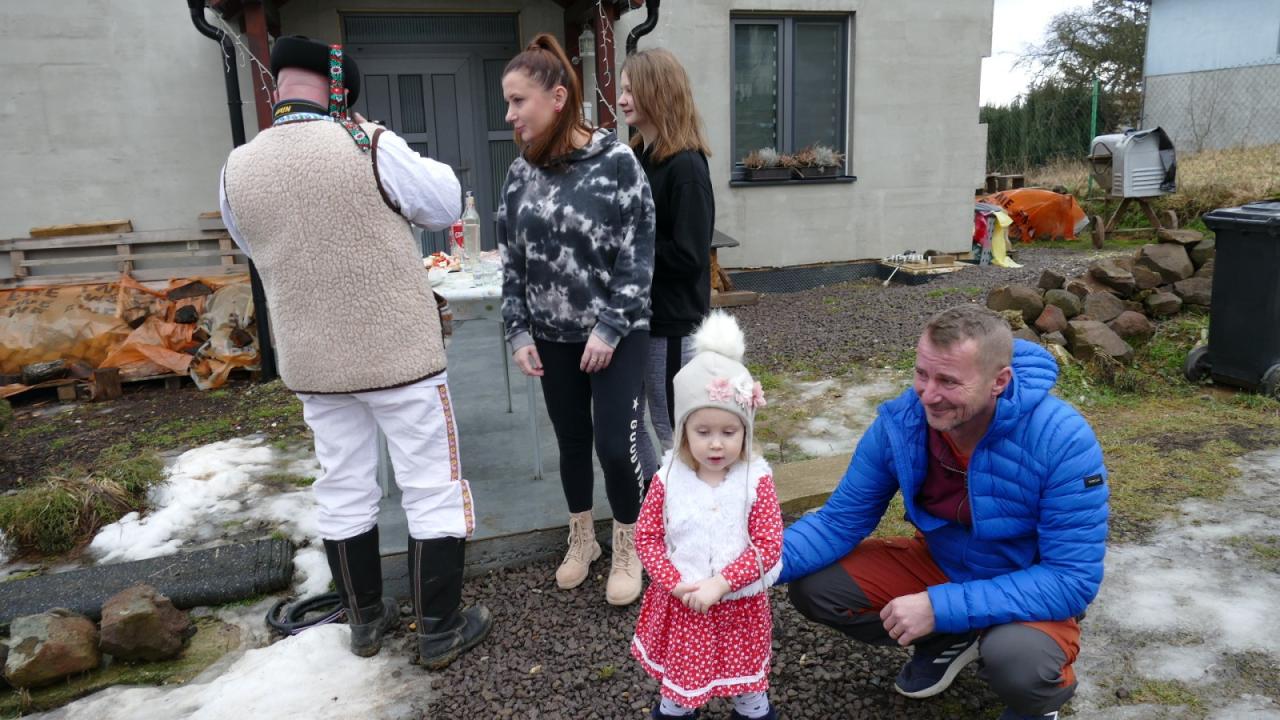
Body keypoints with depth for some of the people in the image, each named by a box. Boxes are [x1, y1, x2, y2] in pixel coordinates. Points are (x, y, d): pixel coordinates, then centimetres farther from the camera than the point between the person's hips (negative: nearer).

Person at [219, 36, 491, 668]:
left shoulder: (237, 171, -2)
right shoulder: (369, 147, -16)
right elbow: (444, 206, -3)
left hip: (313, 362, 5)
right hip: (399, 353, -4)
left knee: (343, 490, 18)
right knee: (433, 488, 8)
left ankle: (365, 619, 33)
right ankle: (440, 631, 18)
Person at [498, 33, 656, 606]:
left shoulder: (616, 161, -12)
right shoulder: (522, 174, 2)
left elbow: (639, 255, -12)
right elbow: (512, 261, 6)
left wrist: (610, 327, -16)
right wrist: (518, 332, 0)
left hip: (617, 332, -4)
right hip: (553, 337, 4)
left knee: (616, 442, -3)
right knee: (571, 440, 14)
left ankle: (628, 551, 21)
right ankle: (581, 539, 35)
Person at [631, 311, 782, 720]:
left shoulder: (756, 480, -17)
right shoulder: (669, 479, -13)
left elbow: (768, 546, -17)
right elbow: (646, 536, -7)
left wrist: (721, 583, -24)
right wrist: (675, 583, -18)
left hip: (739, 604, -1)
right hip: (679, 604, 1)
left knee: (745, 674, 23)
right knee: (680, 670, 24)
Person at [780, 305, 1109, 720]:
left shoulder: (1063, 441, -31)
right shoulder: (900, 423, -20)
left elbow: (1073, 579, -29)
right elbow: (839, 520, -12)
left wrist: (942, 607, -36)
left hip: (1034, 590, -4)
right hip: (942, 565, 4)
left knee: (1015, 659, -37)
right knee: (812, 587, -11)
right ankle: (950, 640, 13)